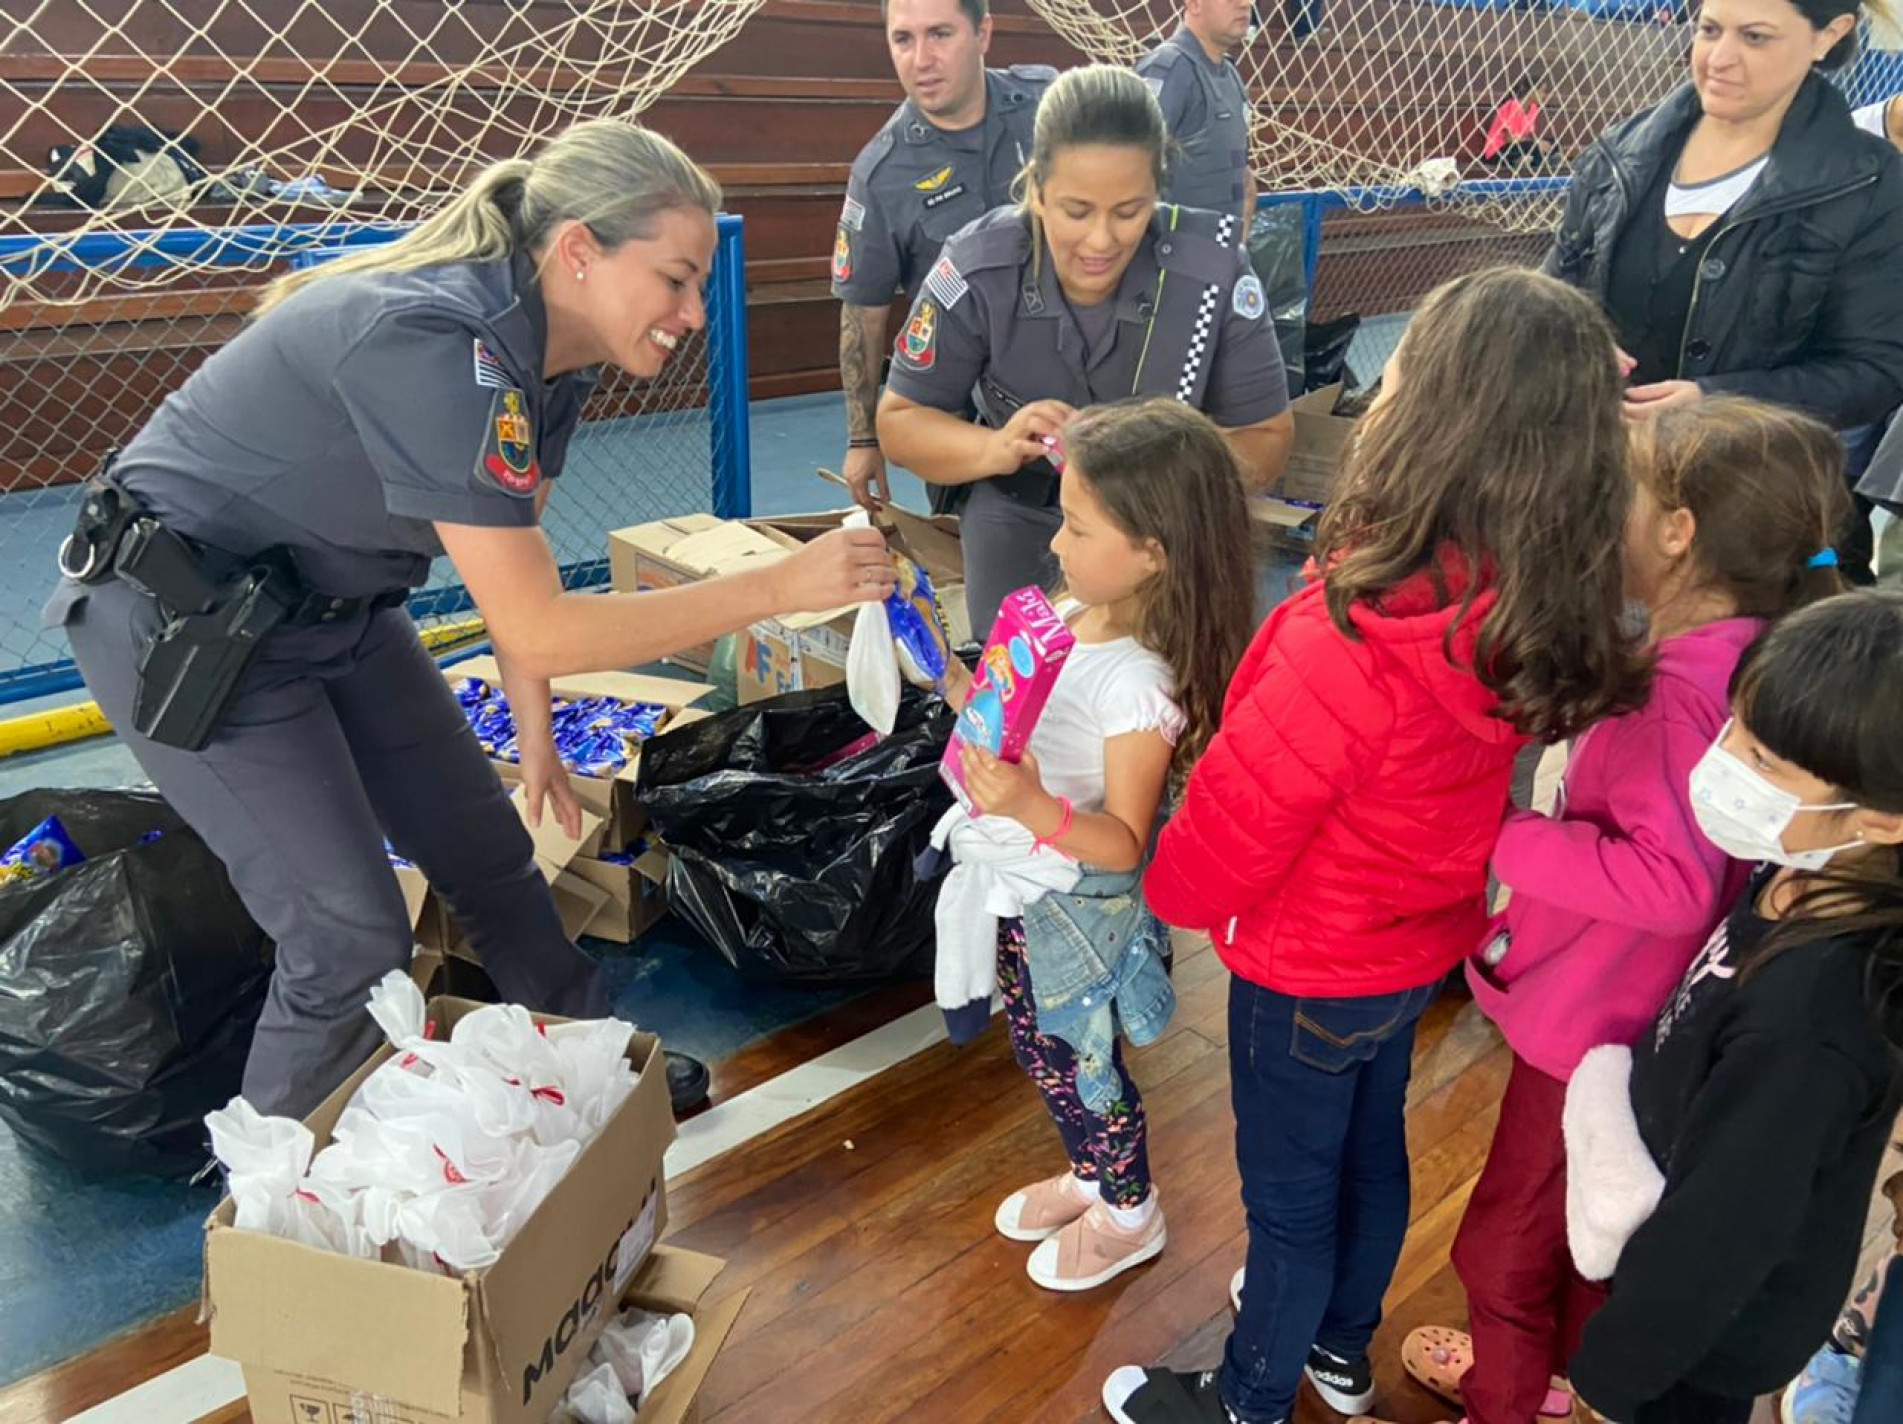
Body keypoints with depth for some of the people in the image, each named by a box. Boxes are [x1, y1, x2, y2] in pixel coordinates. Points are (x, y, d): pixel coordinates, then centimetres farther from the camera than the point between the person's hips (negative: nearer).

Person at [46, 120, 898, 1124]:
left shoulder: (550, 351, -6)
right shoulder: (434, 344, -34)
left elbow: (511, 563, 4)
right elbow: (537, 629, -33)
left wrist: (535, 735, 2)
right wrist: (780, 588, -31)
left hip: (332, 605, 8)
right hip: (182, 624, -8)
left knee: (487, 853, 12)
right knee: (353, 942, -8)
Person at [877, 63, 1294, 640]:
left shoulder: (1212, 269, -22)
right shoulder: (977, 269, -22)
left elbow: (1267, 439, -14)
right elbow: (899, 419, -12)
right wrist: (996, 448, -33)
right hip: (1021, 513, 1)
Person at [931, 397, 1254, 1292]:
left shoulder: (1139, 686, -31)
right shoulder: (1065, 616, -6)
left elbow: (1124, 842, -27)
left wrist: (1035, 810, -41)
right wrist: (946, 674, -3)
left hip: (1080, 909, -8)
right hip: (1022, 890, 8)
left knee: (1080, 1064, 15)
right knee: (1038, 1049, 26)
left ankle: (1129, 1216, 42)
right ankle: (1089, 1174, 53)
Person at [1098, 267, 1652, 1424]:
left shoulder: (1349, 646, -37)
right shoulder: (1529, 611, -14)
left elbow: (1232, 821, -23)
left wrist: (1176, 890, -4)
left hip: (1311, 972, -7)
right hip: (1420, 946, 7)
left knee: (1290, 1195, 15)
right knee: (1372, 1150, 27)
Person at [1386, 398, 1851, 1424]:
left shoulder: (1679, 687, -31)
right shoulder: (1745, 653, -3)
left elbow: (1672, 880, -37)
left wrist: (1503, 838, -31)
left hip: (1587, 1020, -9)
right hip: (1637, 1011, 9)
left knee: (1505, 1244, 13)